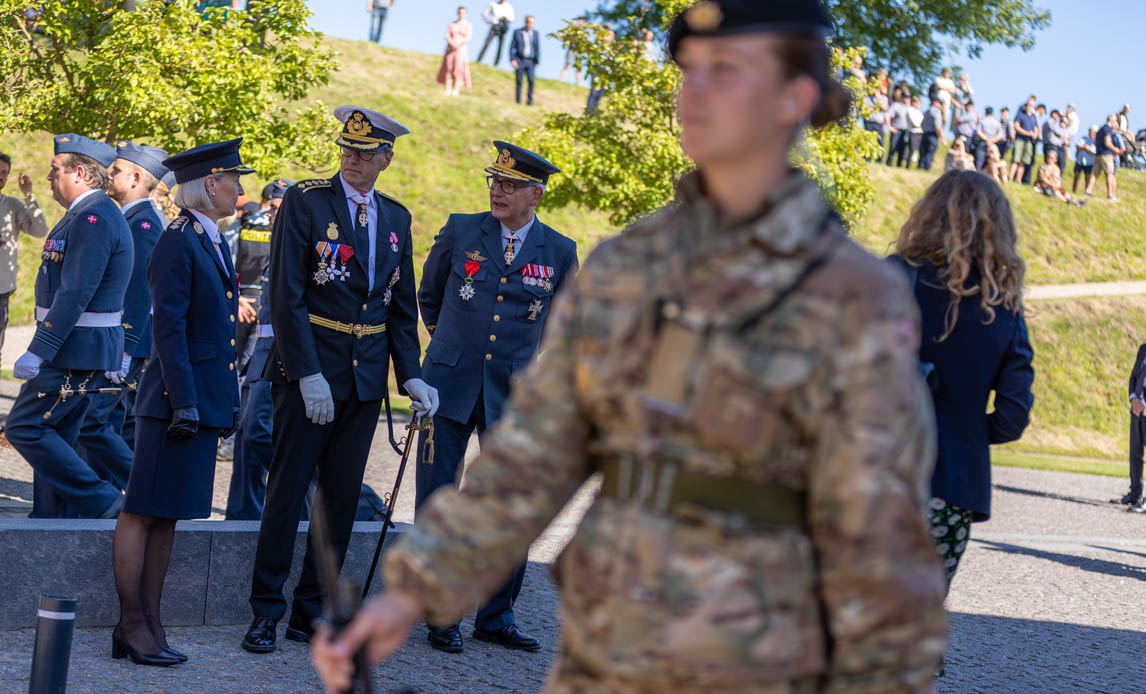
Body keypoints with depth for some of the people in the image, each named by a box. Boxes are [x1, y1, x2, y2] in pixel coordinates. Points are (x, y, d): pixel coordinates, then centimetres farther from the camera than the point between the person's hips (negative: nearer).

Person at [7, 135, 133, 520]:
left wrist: (38, 352, -25)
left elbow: (75, 294, -24)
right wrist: (45, 349, 22)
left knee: (25, 427, -8)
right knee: (55, 438, 12)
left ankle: (103, 503, -7)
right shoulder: (85, 215, 16)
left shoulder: (94, 219, -18)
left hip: (78, 349, -10)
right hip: (74, 349, 10)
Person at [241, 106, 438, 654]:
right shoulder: (305, 201, -6)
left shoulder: (395, 218, 11)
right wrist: (308, 374, -17)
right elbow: (286, 295, -11)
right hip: (308, 373, -5)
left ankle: (312, 610, 17)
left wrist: (411, 374, 3)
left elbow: (402, 305, 15)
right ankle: (267, 611, 8)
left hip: (365, 380, 5)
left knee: (343, 500, 8)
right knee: (286, 495, -1)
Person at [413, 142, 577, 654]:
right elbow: (428, 295, 17)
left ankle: (496, 617, 17)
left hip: (511, 395, 1)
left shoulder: (559, 252, 1)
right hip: (449, 385, 0)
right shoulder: (460, 231, 0)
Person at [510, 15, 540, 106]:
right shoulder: (518, 32, 5)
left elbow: (537, 48, 12)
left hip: (530, 61, 1)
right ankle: (518, 101, 3)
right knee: (519, 81, -4)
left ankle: (529, 101, -8)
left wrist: (537, 61, 6)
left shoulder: (535, 33, 10)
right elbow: (512, 47, 6)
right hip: (519, 60, -1)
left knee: (531, 80, -14)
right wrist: (512, 60, -5)